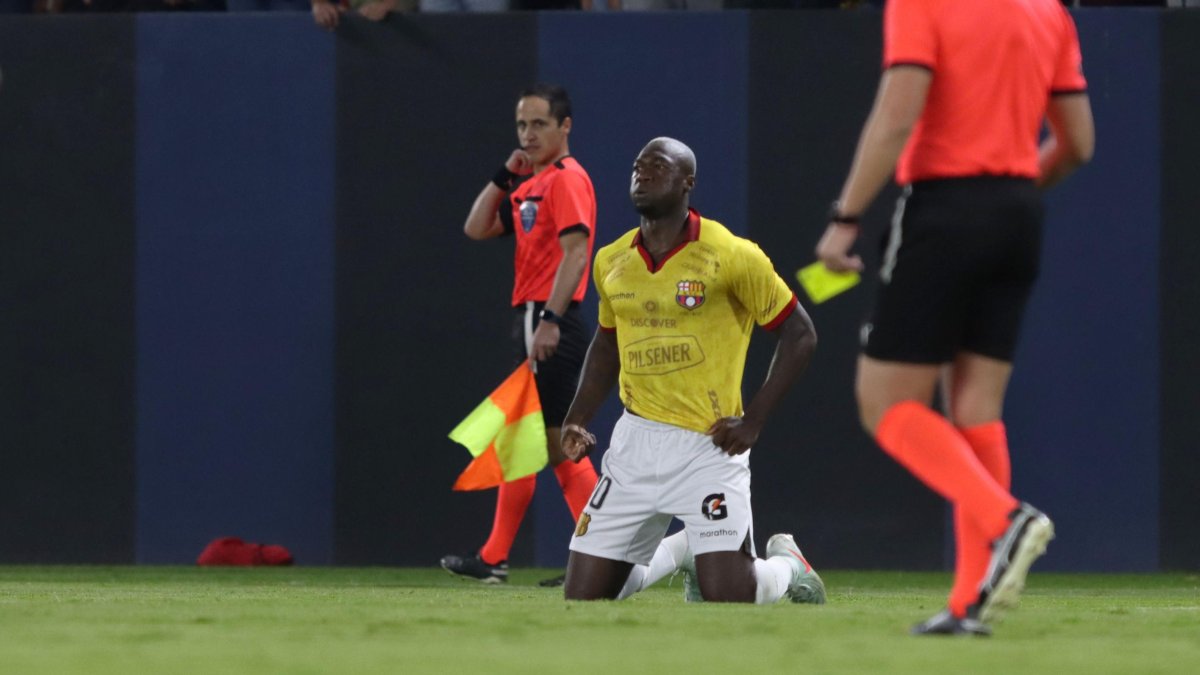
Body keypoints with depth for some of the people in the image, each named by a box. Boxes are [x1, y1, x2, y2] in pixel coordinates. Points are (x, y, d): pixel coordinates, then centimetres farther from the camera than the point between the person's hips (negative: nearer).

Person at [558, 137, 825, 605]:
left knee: (726, 596, -15)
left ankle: (787, 565, 22)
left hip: (709, 445, -5)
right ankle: (680, 551, 30)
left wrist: (752, 421, -11)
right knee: (583, 598, 1)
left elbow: (799, 334, -4)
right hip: (637, 442, 5)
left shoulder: (731, 256, -9)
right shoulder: (611, 262, 8)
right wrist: (577, 420, 11)